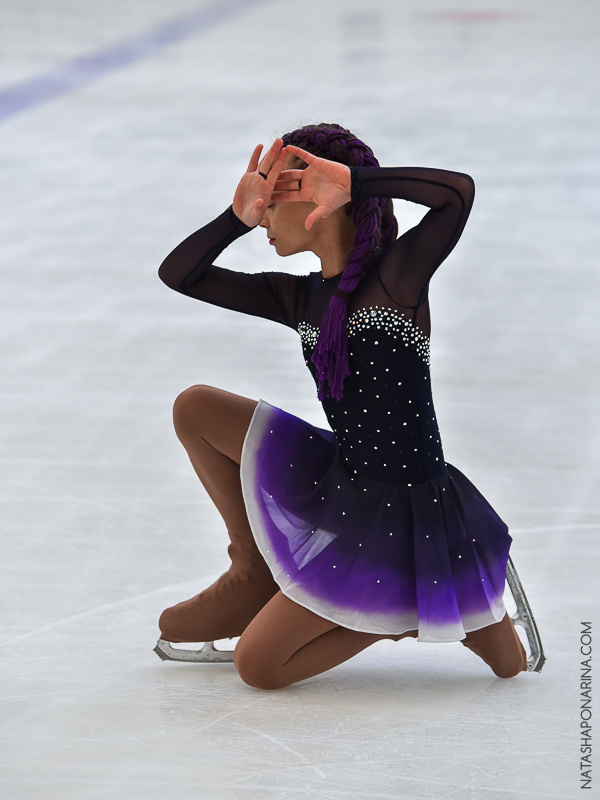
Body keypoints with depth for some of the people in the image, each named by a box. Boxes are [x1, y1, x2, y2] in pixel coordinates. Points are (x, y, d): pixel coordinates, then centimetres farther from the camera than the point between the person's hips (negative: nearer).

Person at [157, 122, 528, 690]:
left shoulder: (397, 275, -12)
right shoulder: (299, 299, 9)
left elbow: (458, 192, -31)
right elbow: (179, 274, 10)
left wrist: (352, 180, -23)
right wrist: (238, 217, -6)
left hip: (403, 517, -7)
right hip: (339, 486, 7)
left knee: (259, 666, -4)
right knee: (195, 409, 8)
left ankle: (432, 610, 9)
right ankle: (254, 573, 14)